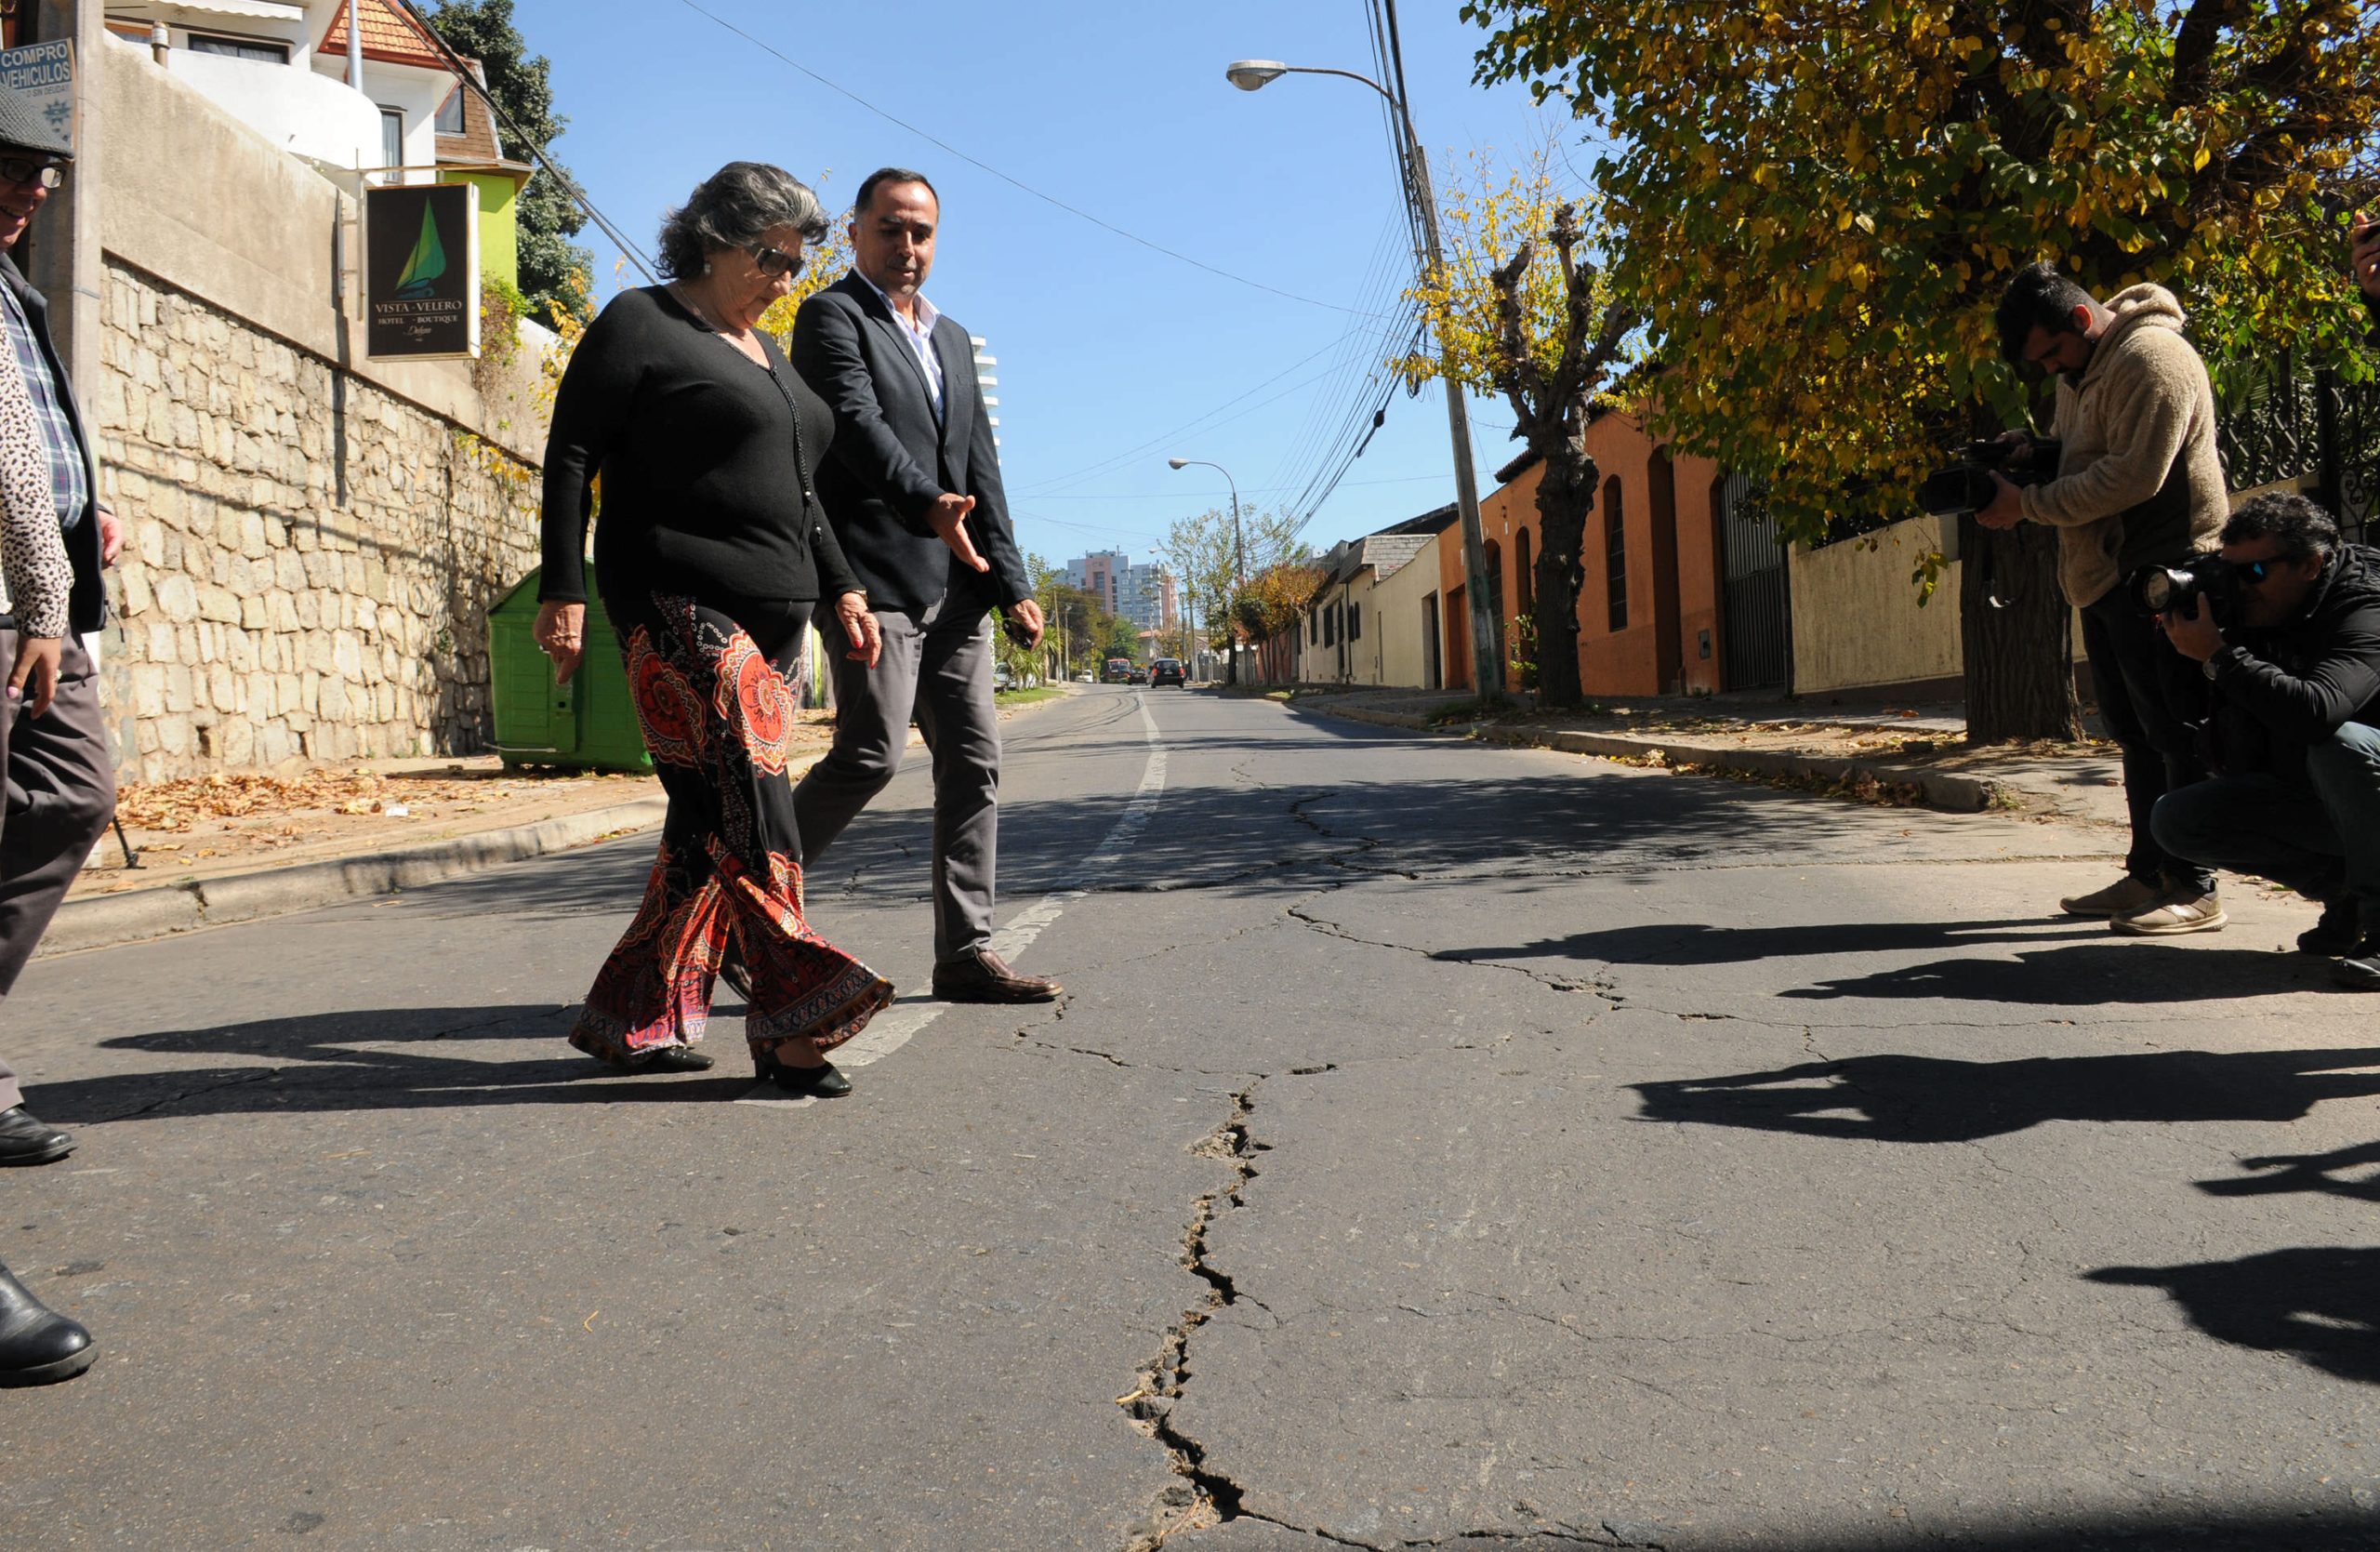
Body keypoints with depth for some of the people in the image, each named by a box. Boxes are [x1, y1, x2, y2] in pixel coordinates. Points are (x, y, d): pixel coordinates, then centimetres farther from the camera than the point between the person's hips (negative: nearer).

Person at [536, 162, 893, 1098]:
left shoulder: (766, 354, 24)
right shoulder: (639, 326, 0)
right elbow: (570, 456, -6)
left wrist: (840, 586, 20)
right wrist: (564, 590, -14)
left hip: (771, 619, 8)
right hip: (683, 609, -8)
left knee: (712, 823, 4)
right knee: (751, 810, -15)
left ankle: (635, 1020, 12)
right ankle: (790, 1023, -15)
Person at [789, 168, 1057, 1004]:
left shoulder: (952, 338, 23)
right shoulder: (832, 317, 1)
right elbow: (858, 425, -17)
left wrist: (1011, 584, 9)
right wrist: (927, 505, -34)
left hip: (955, 589, 7)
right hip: (877, 578, -7)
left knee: (974, 762, 3)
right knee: (870, 753, -15)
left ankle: (966, 953, 7)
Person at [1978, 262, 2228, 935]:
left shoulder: (2152, 358, -14)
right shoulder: (2080, 372, 17)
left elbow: (2133, 476, -21)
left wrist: (2030, 505, -17)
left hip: (2159, 576, -10)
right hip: (2106, 577, 10)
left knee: (2174, 733, -7)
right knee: (2135, 732, 13)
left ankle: (2195, 889, -2)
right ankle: (2147, 874, 20)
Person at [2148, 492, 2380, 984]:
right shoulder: (2252, 613, -3)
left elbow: (2316, 712, -45)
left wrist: (2217, 657, -34)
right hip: (2300, 798, 7)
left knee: (2338, 743, -37)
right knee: (2174, 819, -9)